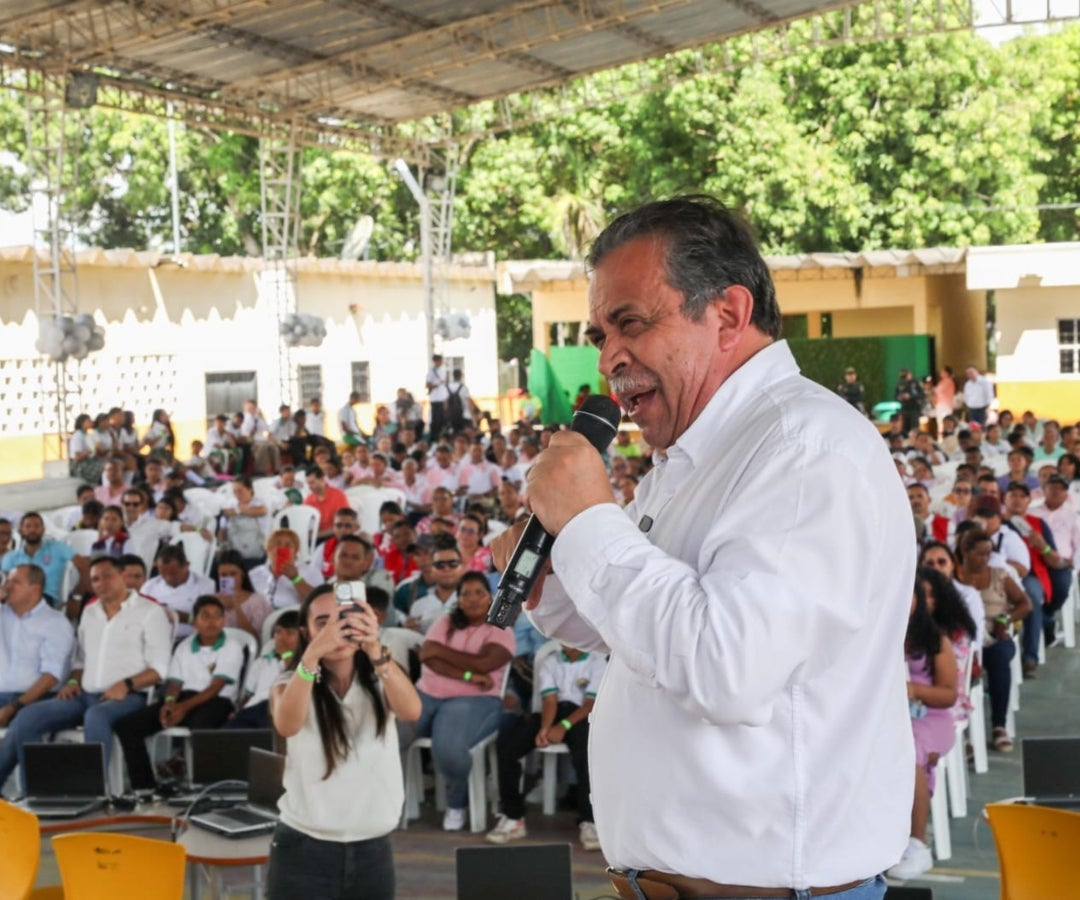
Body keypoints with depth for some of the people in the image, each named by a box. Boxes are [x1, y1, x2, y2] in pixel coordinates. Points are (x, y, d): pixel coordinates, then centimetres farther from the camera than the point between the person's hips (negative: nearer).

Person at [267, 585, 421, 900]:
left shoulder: (378, 684, 4)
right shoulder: (292, 683, -1)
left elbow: (411, 711, -19)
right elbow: (286, 725, -25)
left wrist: (375, 651, -35)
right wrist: (313, 654, -39)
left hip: (372, 850, 3)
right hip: (304, 849, -2)